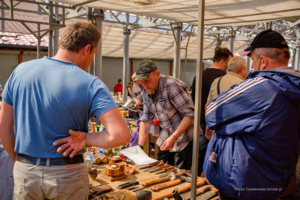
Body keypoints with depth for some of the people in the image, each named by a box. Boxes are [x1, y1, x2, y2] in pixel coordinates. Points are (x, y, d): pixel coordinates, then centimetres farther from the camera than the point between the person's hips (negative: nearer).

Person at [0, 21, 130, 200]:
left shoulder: (21, 70, -4)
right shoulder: (90, 85, -16)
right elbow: (121, 135, -25)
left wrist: (19, 160, 15)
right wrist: (85, 139, -12)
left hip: (24, 172, 3)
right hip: (68, 174, -2)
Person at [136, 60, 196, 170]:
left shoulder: (173, 86, -21)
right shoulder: (147, 92, 3)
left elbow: (190, 114, -21)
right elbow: (145, 120, 5)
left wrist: (174, 137, -26)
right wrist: (140, 146, -2)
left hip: (184, 138, -7)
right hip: (165, 139, 7)